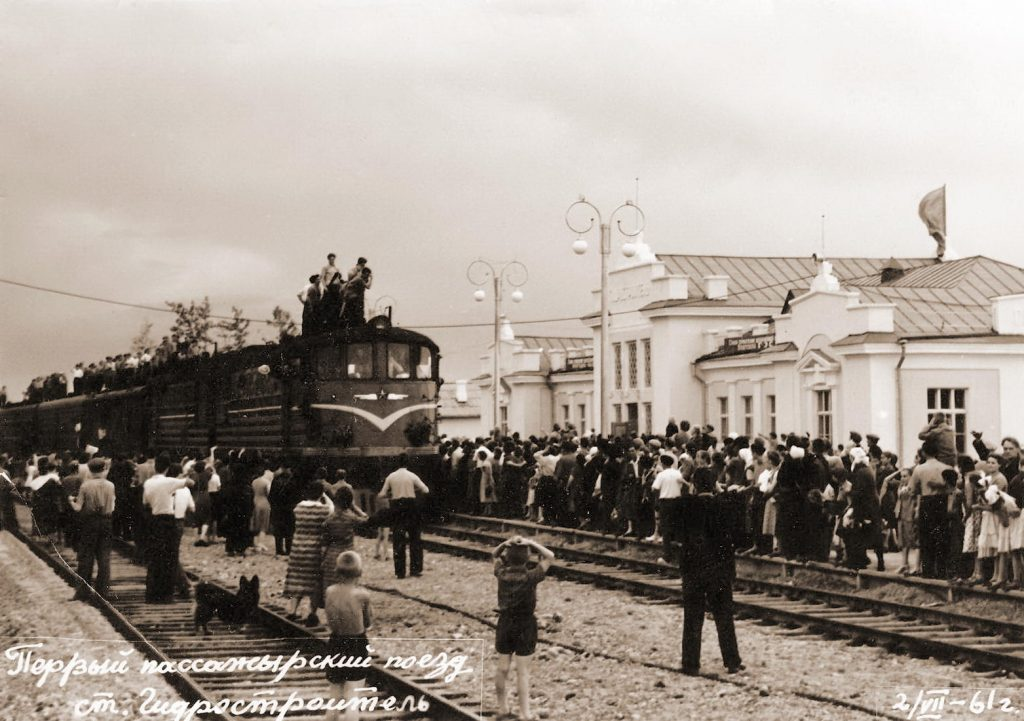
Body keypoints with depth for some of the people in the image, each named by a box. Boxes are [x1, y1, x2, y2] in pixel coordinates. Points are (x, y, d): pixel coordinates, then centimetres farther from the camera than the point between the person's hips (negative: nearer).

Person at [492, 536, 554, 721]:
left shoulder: (502, 574, -9)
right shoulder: (530, 577, -19)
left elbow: (495, 555, 11)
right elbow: (549, 556, -9)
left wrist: (505, 543, -9)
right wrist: (531, 543, -18)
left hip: (505, 623, 3)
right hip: (525, 625, -3)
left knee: (503, 668, 15)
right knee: (523, 672, 4)